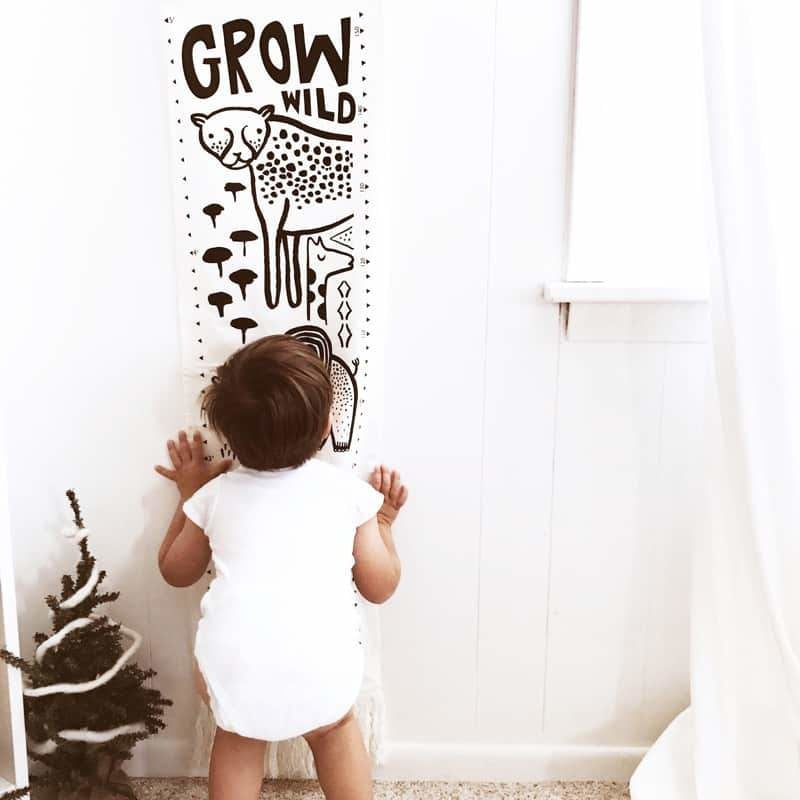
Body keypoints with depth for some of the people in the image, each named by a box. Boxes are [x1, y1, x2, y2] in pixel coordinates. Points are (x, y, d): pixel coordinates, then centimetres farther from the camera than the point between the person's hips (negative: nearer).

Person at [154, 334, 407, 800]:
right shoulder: (350, 491, 10)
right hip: (322, 678, 0)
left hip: (233, 677, 1)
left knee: (240, 733, 35)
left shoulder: (217, 493, 14)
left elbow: (177, 572, 30)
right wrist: (383, 521, 32)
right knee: (335, 726, 34)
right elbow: (380, 587, 17)